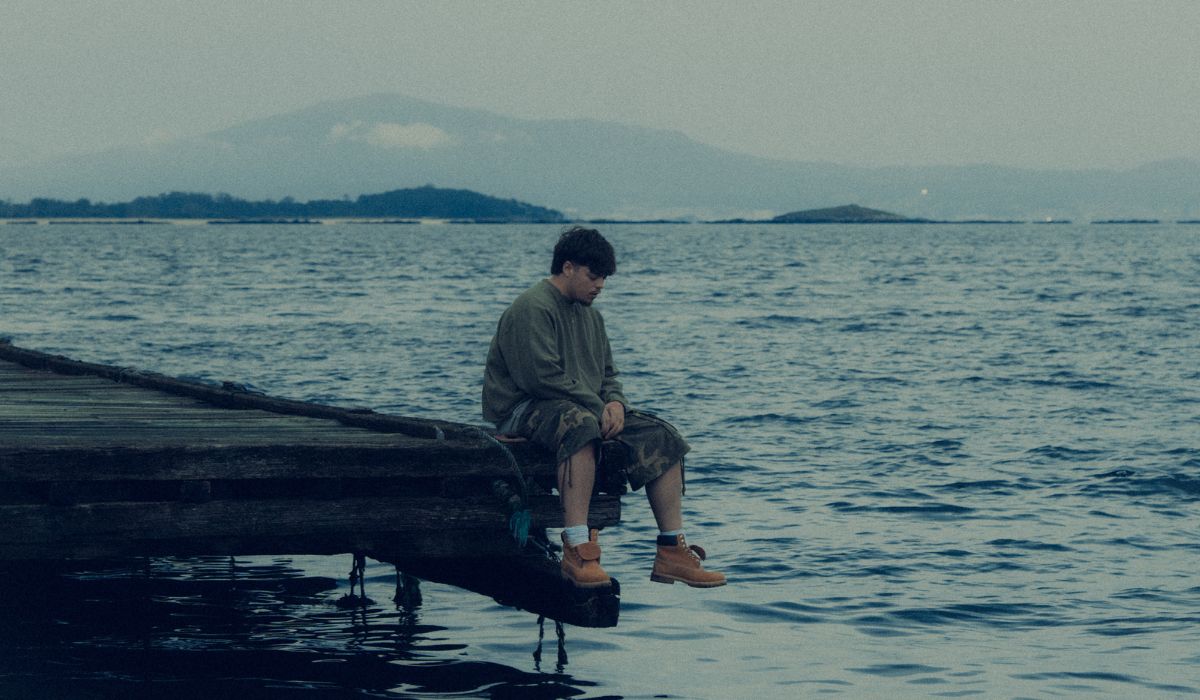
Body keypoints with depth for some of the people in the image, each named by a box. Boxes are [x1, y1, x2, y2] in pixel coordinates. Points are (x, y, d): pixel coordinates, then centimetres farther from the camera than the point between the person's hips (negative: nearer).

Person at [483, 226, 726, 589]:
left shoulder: (590, 315, 20)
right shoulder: (533, 308, -11)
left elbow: (607, 373, 23)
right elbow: (544, 376, -21)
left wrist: (614, 402, -1)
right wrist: (597, 408, -18)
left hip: (587, 409, 9)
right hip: (524, 409, -9)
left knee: (660, 437, -5)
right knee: (581, 426, -42)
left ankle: (672, 552, -8)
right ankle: (577, 553, -50)